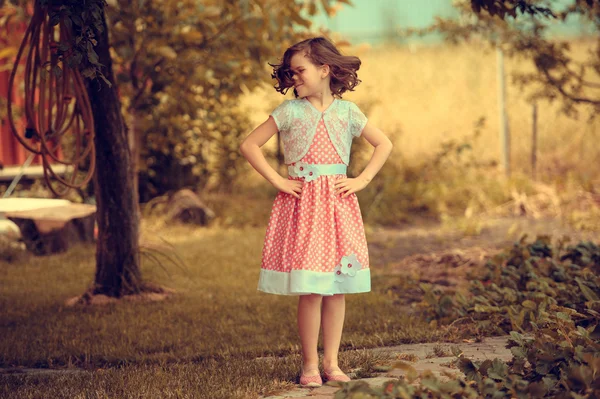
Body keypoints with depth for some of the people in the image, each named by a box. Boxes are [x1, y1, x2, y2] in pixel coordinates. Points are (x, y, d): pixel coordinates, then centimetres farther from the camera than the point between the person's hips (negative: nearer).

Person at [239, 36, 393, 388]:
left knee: (337, 287, 4)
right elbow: (250, 145, 1)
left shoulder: (347, 111, 6)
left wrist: (362, 181, 2)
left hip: (338, 202, 2)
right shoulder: (289, 111, 1)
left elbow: (384, 144, 13)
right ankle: (310, 365, 4)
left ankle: (331, 362, 13)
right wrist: (277, 180, -5)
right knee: (309, 290, -5)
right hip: (301, 202, -2)